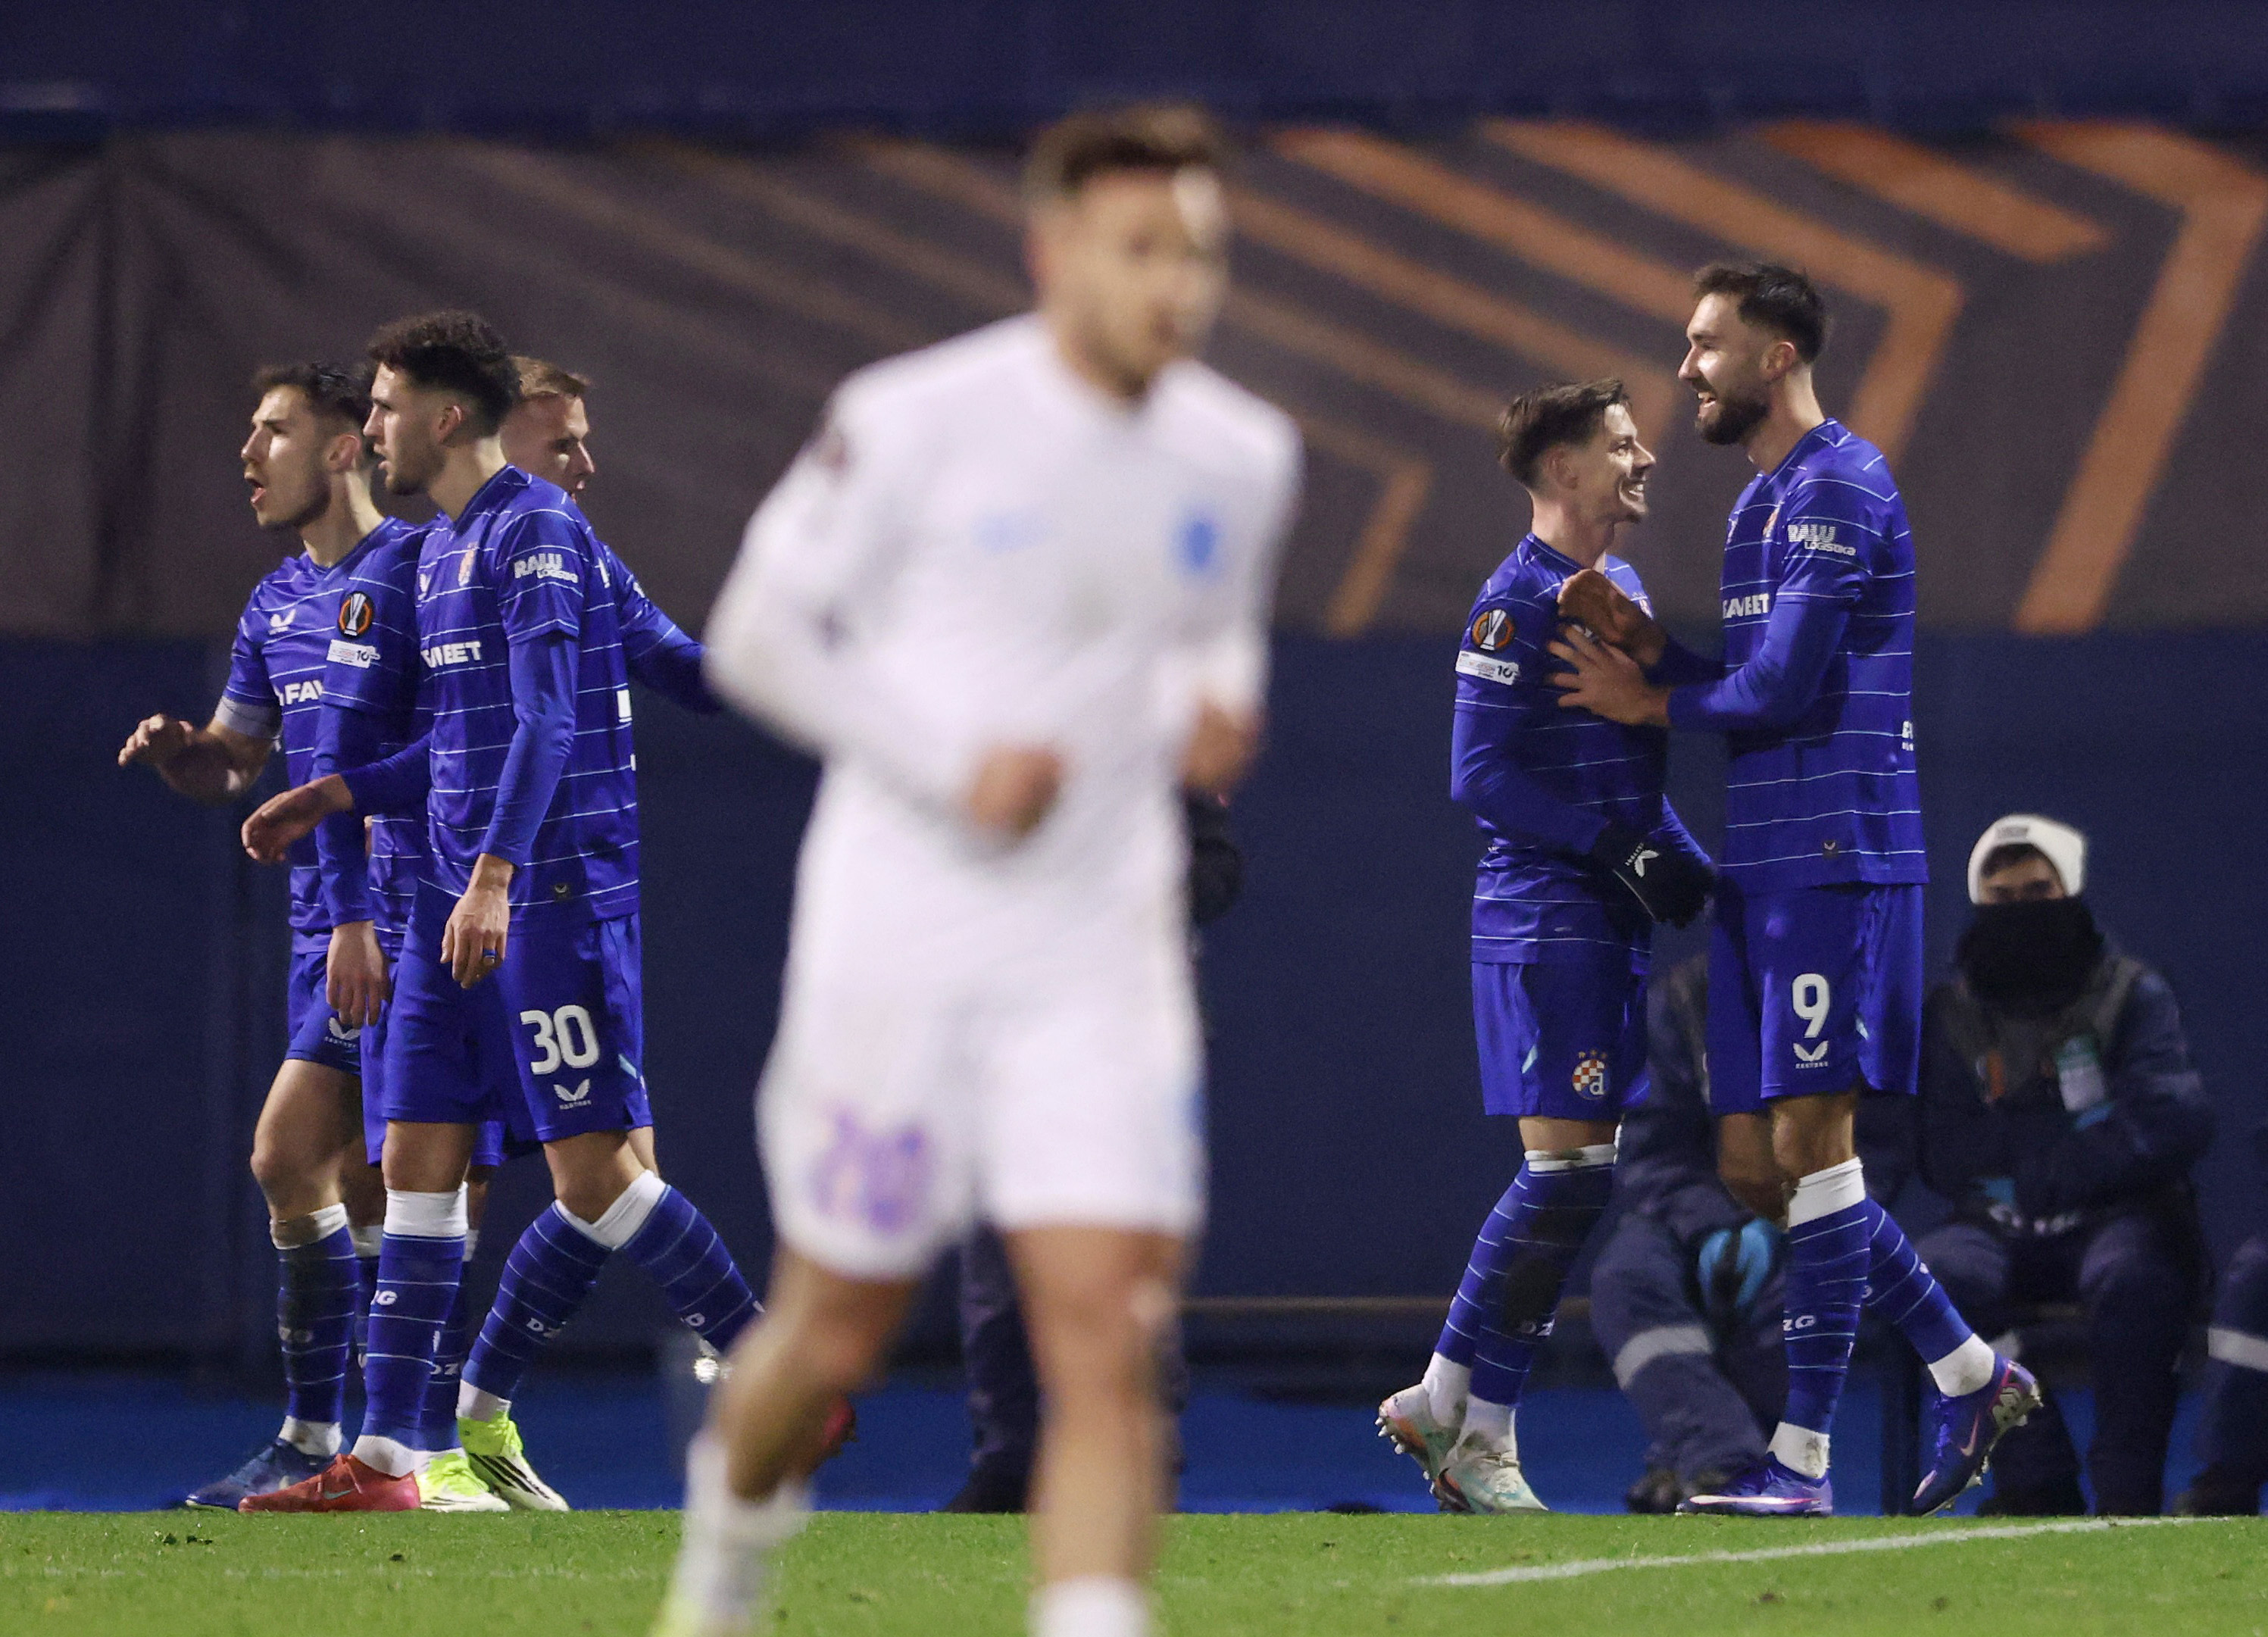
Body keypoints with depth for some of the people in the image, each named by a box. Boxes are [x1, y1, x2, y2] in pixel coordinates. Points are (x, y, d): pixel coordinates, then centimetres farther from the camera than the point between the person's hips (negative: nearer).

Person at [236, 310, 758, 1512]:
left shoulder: (536, 533, -11)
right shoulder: (440, 547, 18)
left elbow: (548, 721, -21)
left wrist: (496, 873, -30)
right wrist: (342, 794, 19)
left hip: (556, 895, -9)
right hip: (458, 904, 9)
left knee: (594, 1175, -9)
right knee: (417, 1164, 3)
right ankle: (383, 1459, 2)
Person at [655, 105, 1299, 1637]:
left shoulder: (1242, 459, 4)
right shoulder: (917, 422, -10)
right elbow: (757, 633, -4)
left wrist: (1219, 706, -1)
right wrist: (952, 764, -16)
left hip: (1102, 956, 3)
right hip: (902, 929, -3)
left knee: (1110, 1336, -11)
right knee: (840, 1328, 7)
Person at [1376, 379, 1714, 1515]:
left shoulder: (1622, 591, 17)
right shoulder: (1520, 601, -11)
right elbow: (1479, 777, -16)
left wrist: (1687, 864, 11)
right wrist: (1628, 853, -18)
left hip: (1607, 921, 9)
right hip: (1543, 918, -9)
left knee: (1576, 1179, 6)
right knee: (1568, 1166, -11)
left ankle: (1454, 1409, 10)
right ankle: (1461, 1412, -4)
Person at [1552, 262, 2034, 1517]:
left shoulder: (1836, 486, -11)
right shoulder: (1762, 499, 21)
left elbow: (1783, 690, -17)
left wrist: (1649, 703, -2)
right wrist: (1649, 645, 5)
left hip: (1834, 858, -10)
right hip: (1761, 866, 10)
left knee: (1809, 1138, -10)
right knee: (1754, 1162, 7)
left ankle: (1805, 1457, -9)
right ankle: (1970, 1376, 15)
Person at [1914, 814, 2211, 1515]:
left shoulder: (2134, 996, 5)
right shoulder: (1953, 1012, 13)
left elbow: (2173, 1127, -9)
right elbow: (1947, 1159, 3)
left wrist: (2032, 1177, -11)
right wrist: (2084, 1126, -7)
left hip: (2120, 1219, -2)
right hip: (2002, 1232, 2)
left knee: (2130, 1278, -38)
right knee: (1939, 1275, -31)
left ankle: (2128, 1498, -29)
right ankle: (2037, 1484, -24)